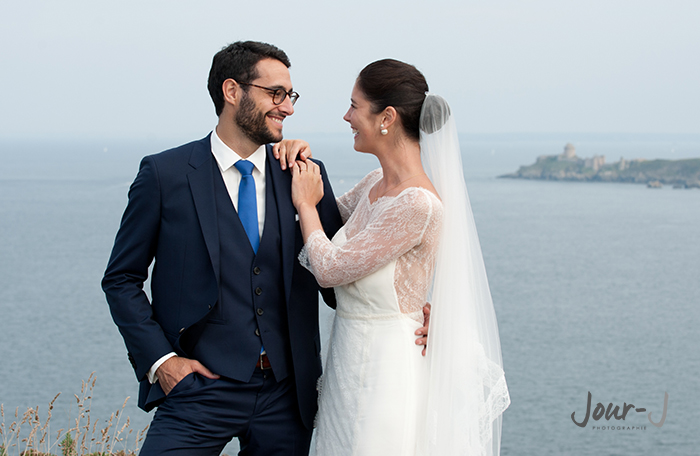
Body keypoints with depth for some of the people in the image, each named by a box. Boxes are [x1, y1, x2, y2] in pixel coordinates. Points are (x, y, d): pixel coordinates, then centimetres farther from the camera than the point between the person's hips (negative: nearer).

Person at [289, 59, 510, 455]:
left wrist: (305, 203, -3)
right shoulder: (375, 185, 5)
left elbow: (331, 268, -18)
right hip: (351, 361, 9)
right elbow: (328, 219, 24)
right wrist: (304, 168, 7)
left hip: (384, 373, -9)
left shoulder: (417, 204, -22)